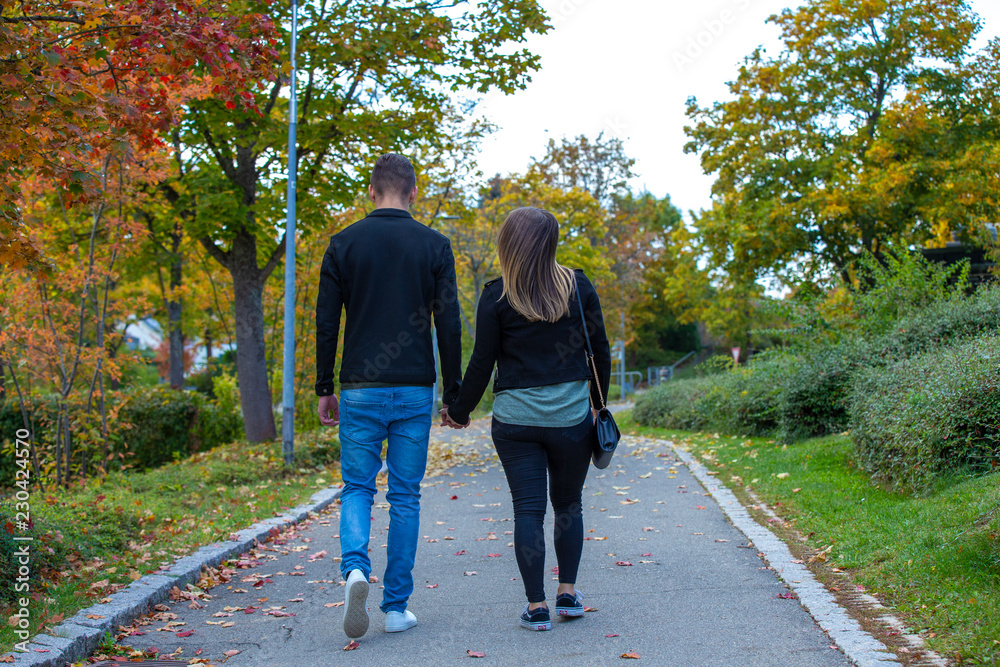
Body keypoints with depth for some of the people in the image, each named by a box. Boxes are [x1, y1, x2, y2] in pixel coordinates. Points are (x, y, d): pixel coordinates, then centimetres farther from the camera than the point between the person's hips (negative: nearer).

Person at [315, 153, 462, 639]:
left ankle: (355, 568, -15)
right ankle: (396, 607, 11)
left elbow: (326, 322, 0)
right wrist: (454, 393, 5)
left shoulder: (344, 243, 2)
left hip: (360, 390, 0)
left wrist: (325, 389, 8)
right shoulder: (434, 245, 1)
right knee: (405, 497, 8)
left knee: (357, 488, 12)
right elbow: (449, 326, -3)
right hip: (415, 391, 0)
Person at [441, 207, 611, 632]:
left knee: (527, 510, 3)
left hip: (515, 417, -2)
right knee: (568, 504, 17)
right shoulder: (578, 287, 2)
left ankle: (537, 607, 4)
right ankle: (567, 593, 20)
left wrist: (459, 412, 9)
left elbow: (482, 362, -4)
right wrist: (599, 402, 20)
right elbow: (600, 350, 6)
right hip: (571, 416, 2)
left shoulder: (496, 296, -6)